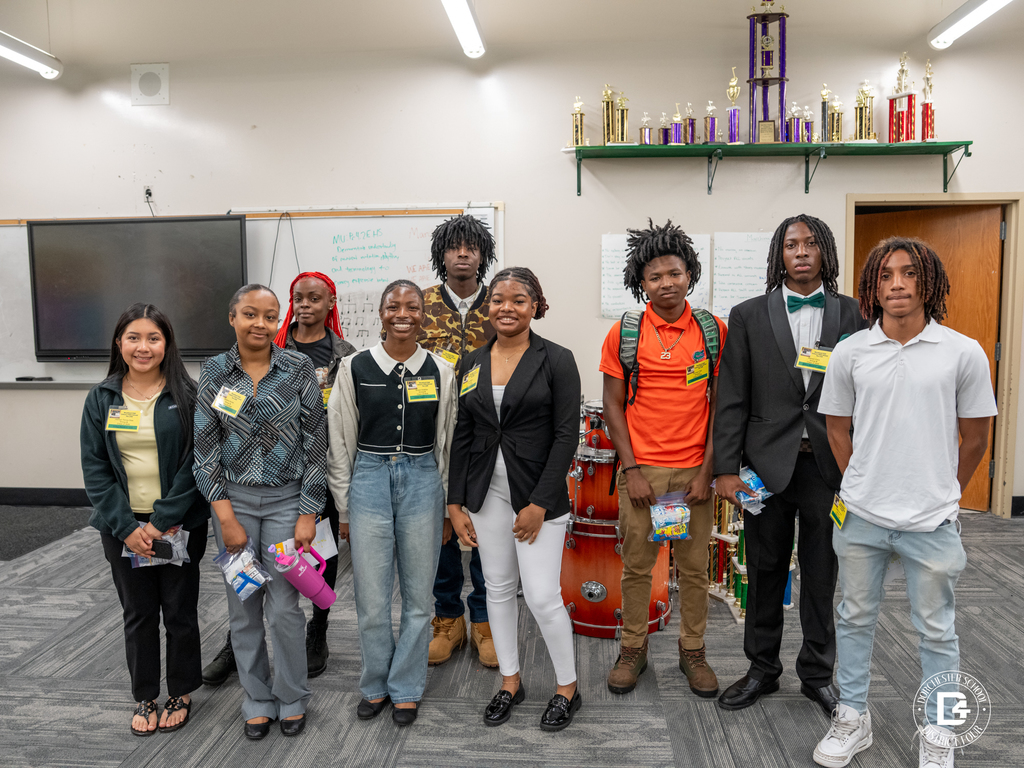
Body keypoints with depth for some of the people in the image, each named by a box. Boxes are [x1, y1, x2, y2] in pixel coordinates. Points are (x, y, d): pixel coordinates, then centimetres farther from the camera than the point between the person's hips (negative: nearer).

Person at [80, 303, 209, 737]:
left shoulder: (186, 395, -5)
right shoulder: (101, 399, 3)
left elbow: (195, 462, -9)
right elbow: (94, 467, 0)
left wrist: (163, 521, -15)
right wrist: (126, 527, -10)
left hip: (179, 524, -2)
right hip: (124, 526, 2)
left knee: (180, 611, 9)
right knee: (138, 613, 12)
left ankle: (180, 694, 28)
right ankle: (144, 698, 29)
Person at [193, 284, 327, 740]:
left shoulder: (299, 368, -5)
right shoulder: (215, 371, 0)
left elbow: (315, 443, -5)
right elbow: (205, 445, 0)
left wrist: (308, 514, -8)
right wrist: (225, 515, -5)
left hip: (287, 499, -2)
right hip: (233, 500, 2)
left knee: (283, 608, 3)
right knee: (243, 608, 11)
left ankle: (292, 699, 25)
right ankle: (257, 700, 30)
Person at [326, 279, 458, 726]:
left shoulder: (441, 371, 2)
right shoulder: (355, 367, -1)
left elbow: (446, 442, 9)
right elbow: (339, 443, 4)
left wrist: (446, 503, 9)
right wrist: (344, 508, 4)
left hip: (422, 481, 1)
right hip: (369, 480, -1)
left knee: (418, 596, 9)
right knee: (371, 598, 5)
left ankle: (406, 689, 27)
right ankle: (375, 686, 28)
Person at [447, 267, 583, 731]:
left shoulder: (556, 360, -7)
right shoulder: (473, 363, 7)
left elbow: (566, 436, -11)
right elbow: (462, 436, 8)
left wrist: (539, 504, -15)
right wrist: (455, 504, 4)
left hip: (538, 496, -4)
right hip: (487, 493, 5)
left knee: (542, 597, -3)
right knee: (498, 588, 14)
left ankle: (568, 688, 21)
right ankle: (510, 681, 33)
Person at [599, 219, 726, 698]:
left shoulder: (714, 331, 1)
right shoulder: (624, 334, -1)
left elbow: (722, 404, 2)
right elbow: (613, 406, 0)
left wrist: (708, 470, -4)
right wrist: (631, 469, -6)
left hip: (695, 470, 1)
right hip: (641, 469, 0)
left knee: (694, 566, 11)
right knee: (637, 565, 9)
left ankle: (692, 652, 28)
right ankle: (633, 650, 27)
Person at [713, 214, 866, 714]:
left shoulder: (850, 313, 4)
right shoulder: (749, 316, 2)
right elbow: (731, 400, -1)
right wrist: (726, 468, -6)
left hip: (828, 463, 1)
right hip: (767, 462, 0)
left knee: (822, 574, 11)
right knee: (765, 571, 11)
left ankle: (817, 673, 29)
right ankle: (762, 669, 29)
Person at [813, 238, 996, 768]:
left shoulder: (963, 352, -4)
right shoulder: (849, 353, -1)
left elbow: (974, 437, 5)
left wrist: (941, 495, 11)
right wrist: (864, 486, 10)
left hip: (931, 522, -1)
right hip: (860, 516, 2)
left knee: (936, 631, 12)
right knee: (855, 618, 15)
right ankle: (852, 718, 32)